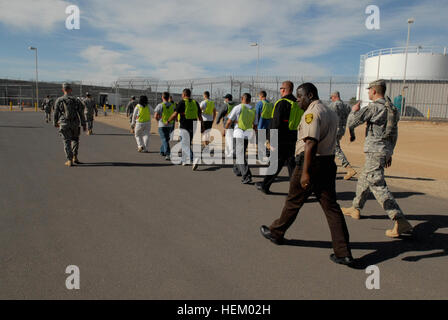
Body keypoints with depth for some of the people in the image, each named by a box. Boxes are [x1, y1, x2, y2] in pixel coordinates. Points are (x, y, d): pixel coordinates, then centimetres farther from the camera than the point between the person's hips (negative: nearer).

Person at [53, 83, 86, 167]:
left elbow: (55, 113, 3)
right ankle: (75, 157, 14)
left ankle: (70, 161, 1)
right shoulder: (76, 100, -3)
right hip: (75, 124, 1)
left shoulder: (59, 100, -3)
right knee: (75, 139, 21)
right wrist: (83, 124, 3)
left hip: (64, 124, -1)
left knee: (67, 142, 5)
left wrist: (55, 123, 19)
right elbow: (81, 113, -4)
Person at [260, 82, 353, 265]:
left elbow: (311, 143, -23)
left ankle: (276, 233, 29)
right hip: (328, 163, 8)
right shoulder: (331, 113, 17)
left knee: (293, 201, 9)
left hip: (311, 163, -8)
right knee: (331, 207, 6)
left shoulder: (311, 113, -12)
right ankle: (343, 253, 4)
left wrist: (305, 172, -25)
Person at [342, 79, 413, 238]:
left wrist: (354, 111, 9)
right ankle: (356, 208, 37)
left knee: (378, 186, -11)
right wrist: (389, 152, 26)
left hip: (375, 150, -10)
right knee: (364, 180, 22)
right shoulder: (391, 108, 14)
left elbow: (352, 121, -14)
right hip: (385, 149, 10)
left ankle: (400, 221, -15)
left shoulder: (373, 107, -15)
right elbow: (395, 133, 19)